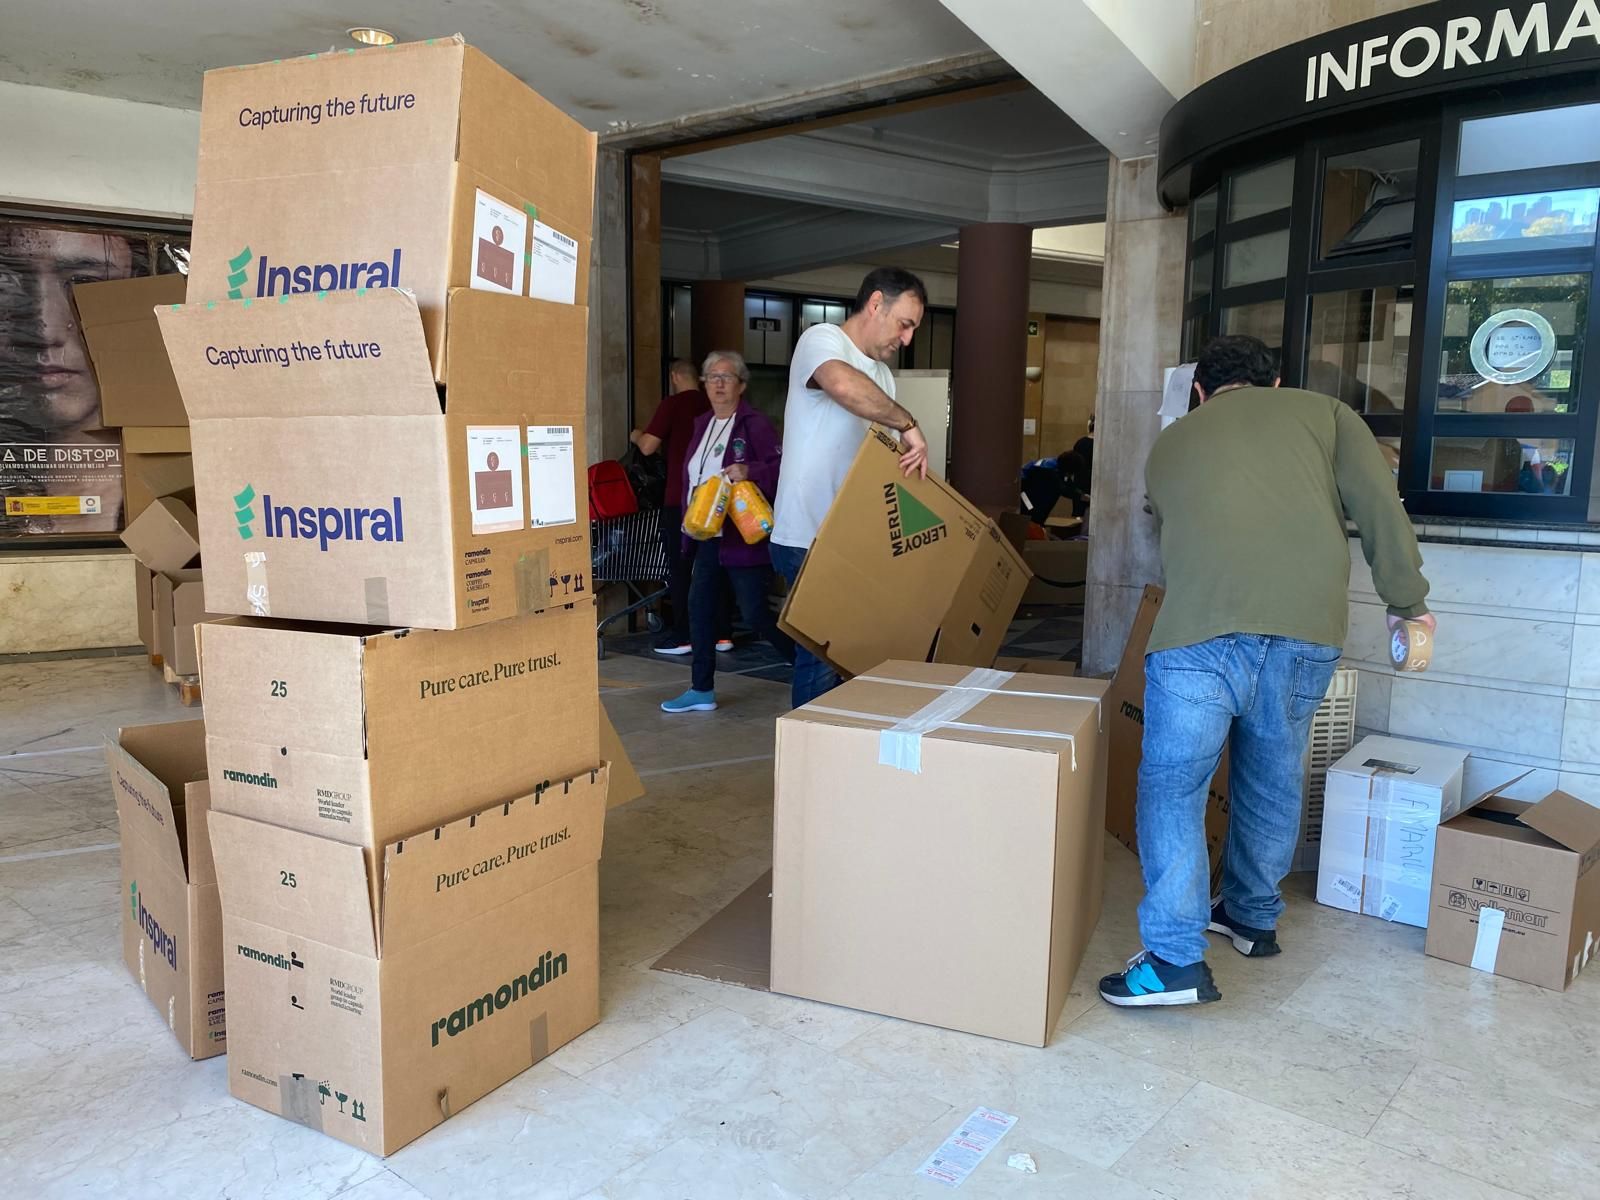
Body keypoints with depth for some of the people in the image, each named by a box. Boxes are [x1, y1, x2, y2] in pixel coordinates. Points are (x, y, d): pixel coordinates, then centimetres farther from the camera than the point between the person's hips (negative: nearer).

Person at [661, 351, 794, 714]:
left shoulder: (755, 423, -10)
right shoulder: (702, 424, 14)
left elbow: (781, 467, -18)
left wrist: (750, 471, -33)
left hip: (745, 536, -8)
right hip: (709, 536, 8)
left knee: (755, 613, -6)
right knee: (699, 606, 8)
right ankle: (702, 690, 19)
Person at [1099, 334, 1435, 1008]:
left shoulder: (1170, 442, 24)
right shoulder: (1323, 412, 20)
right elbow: (1381, 511, 11)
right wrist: (1407, 601, 20)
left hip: (1201, 629, -2)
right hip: (1308, 630, 2)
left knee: (1173, 786, 4)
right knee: (1272, 781, 19)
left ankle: (1176, 960, -2)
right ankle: (1253, 917, 36)